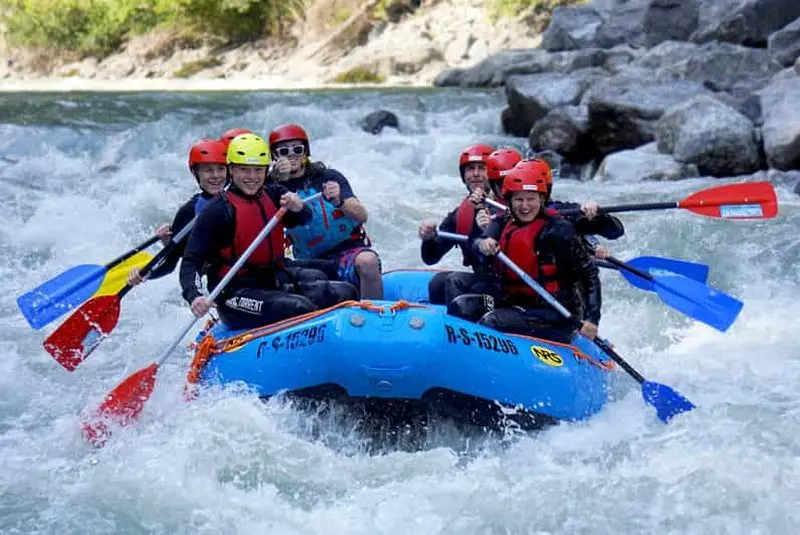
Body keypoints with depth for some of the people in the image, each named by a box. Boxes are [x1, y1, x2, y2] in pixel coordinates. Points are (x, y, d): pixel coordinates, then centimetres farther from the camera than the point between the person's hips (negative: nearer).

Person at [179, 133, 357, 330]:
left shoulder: (274, 196, 12)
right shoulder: (218, 209, -5)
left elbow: (304, 219, -6)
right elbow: (190, 262, -10)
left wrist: (297, 207, -30)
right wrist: (194, 297, -29)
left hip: (277, 285, 6)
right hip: (236, 296, -6)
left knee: (344, 293, -12)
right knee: (300, 308, -31)